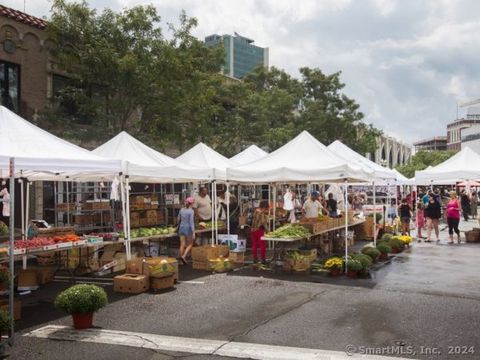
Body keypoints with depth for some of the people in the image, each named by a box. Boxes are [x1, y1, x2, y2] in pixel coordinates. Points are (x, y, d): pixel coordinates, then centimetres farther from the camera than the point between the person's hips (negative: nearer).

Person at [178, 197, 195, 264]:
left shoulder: (181, 209, 4)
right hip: (189, 229, -5)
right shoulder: (191, 211, -14)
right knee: (190, 244, 9)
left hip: (182, 228, 5)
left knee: (182, 245, 8)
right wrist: (193, 233, -20)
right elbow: (191, 222, -19)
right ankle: (183, 256, -9)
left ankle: (182, 259, 9)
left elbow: (179, 220, 14)